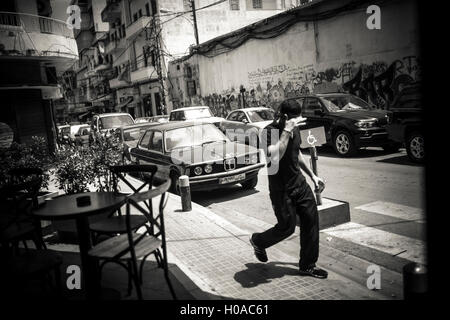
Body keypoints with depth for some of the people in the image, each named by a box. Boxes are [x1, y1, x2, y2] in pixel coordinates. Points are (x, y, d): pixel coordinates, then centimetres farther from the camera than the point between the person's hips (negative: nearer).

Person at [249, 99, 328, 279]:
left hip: (299, 183, 7)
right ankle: (258, 241, 32)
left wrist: (312, 175, 22)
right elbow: (274, 157, -37)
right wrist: (286, 131, -35)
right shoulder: (269, 132, -19)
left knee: (311, 220, 5)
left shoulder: (295, 129, 5)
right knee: (287, 227, 1)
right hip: (281, 189, -7)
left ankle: (307, 266, 19)